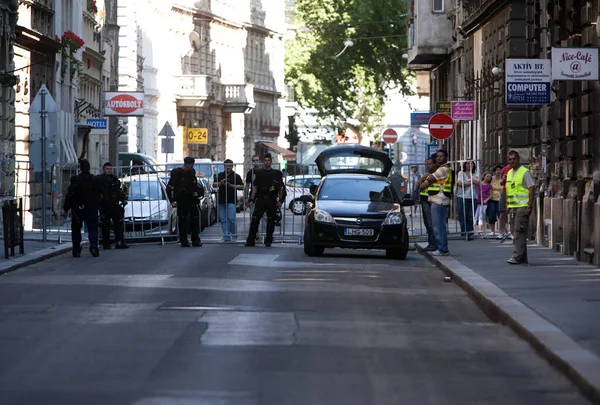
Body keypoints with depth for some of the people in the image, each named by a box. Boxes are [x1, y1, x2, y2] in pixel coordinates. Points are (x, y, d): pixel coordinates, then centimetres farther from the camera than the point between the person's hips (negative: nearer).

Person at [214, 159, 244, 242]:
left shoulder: (236, 176, 3)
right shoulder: (220, 175, 16)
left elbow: (242, 187, -1)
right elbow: (214, 184, 12)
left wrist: (231, 185, -12)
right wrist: (220, 183, -8)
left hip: (231, 201, -4)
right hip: (221, 200, 4)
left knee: (231, 218, -11)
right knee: (223, 220, 3)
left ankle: (234, 234, 6)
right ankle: (226, 237, 7)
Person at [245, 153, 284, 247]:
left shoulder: (276, 173, 8)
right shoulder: (259, 173, 10)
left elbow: (280, 188, 9)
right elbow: (255, 187, 10)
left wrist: (280, 200, 1)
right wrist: (252, 199, 3)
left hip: (272, 201, 0)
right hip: (260, 199, 0)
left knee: (271, 221, 3)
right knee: (255, 220, -7)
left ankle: (268, 241, 13)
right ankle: (250, 240, -6)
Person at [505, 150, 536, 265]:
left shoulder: (525, 172, -8)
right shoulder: (509, 173, 16)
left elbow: (532, 189, -12)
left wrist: (529, 207, -18)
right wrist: (508, 206, 15)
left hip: (522, 207, -8)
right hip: (513, 207, 8)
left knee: (519, 232, -12)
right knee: (515, 232, 8)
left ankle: (517, 257, -13)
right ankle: (523, 258, 13)